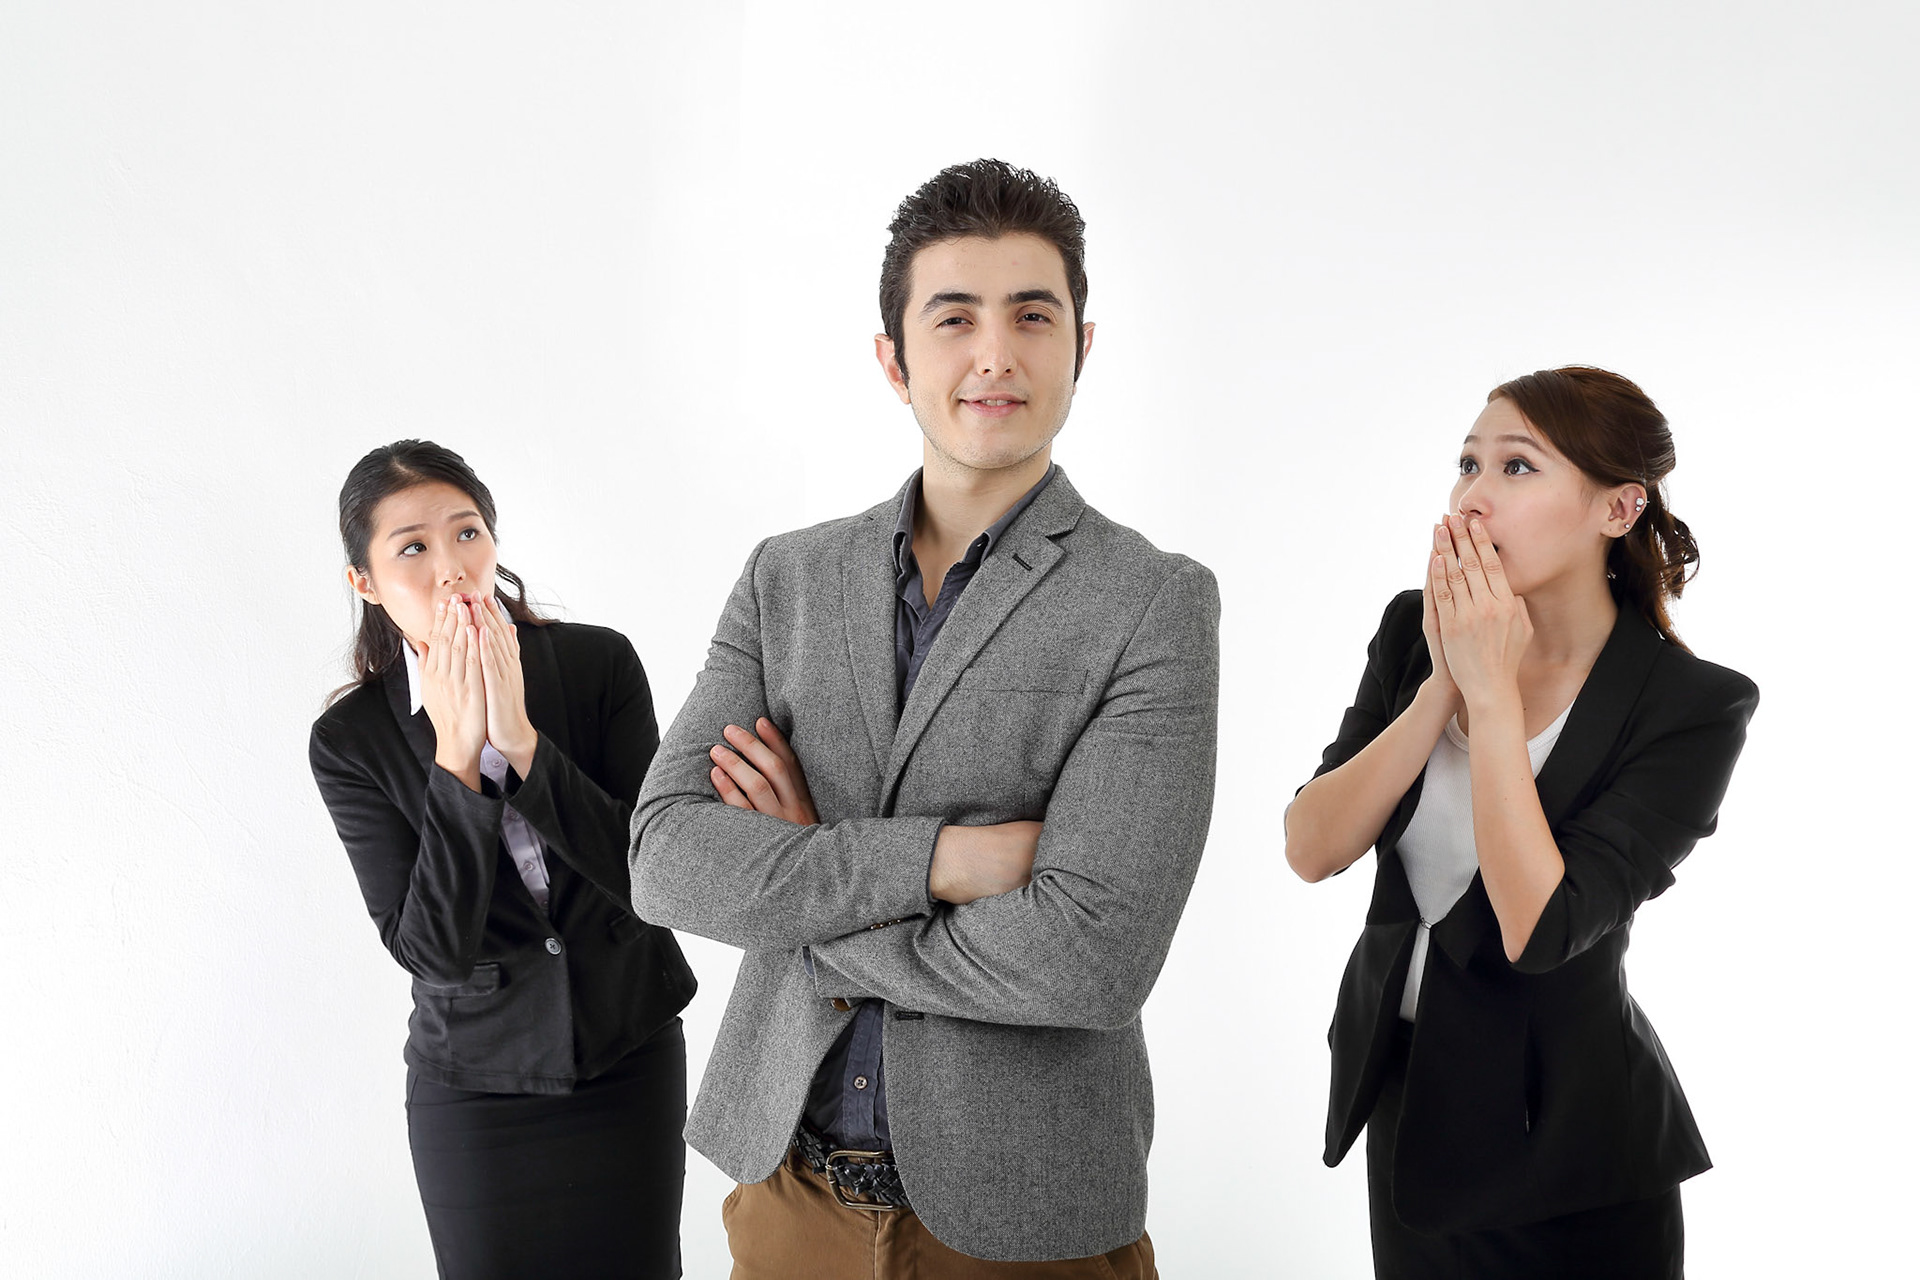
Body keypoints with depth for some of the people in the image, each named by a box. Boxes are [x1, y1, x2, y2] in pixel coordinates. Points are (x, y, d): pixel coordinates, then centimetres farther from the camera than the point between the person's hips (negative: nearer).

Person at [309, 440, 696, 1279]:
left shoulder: (601, 664, -11)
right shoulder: (350, 742, -11)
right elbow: (431, 948, -18)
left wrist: (522, 742, -26)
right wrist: (455, 756, -26)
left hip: (632, 1061, 1)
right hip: (475, 1086, -1)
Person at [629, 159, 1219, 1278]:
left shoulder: (1157, 606, -11)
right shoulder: (788, 579, 3)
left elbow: (1093, 960, -21)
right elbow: (666, 858, -8)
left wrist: (801, 890, -11)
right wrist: (939, 856, -20)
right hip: (788, 1185, 4)